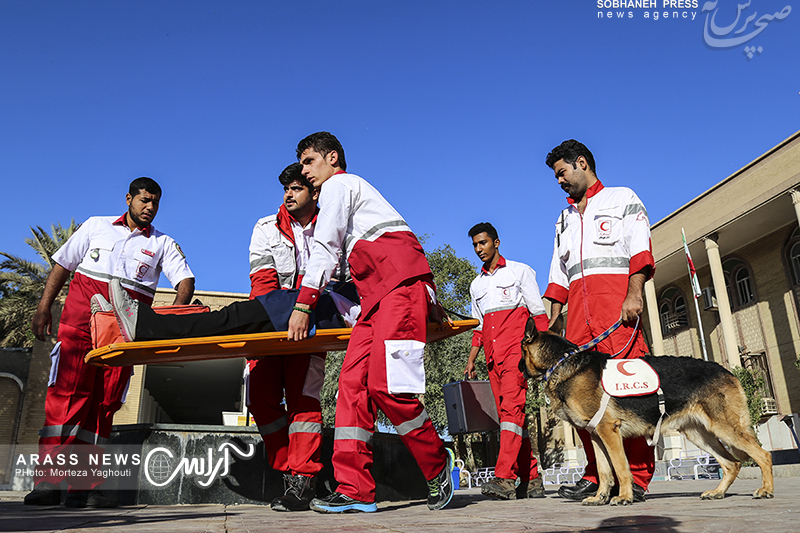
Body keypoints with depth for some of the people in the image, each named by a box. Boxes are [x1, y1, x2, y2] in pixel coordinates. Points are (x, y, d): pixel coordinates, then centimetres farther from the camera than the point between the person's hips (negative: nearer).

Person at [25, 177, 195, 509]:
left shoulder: (163, 244, 15)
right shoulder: (96, 226, 17)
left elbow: (186, 280, 2)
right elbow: (62, 264, 17)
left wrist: (175, 313, -17)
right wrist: (44, 306, 5)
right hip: (82, 312, -1)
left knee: (104, 401, -2)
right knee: (68, 393, -10)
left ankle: (83, 486, 2)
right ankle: (48, 481, -8)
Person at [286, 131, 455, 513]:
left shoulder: (338, 184, 8)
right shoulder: (357, 190, 36)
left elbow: (325, 248, -1)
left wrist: (303, 305, -1)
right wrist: (429, 299, 29)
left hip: (400, 283, -10)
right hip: (379, 294, 10)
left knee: (386, 385, -19)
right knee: (353, 381, -3)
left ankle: (438, 467, 0)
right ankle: (355, 490, -5)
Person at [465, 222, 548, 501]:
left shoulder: (520, 271, 9)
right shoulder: (476, 284, 24)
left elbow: (538, 313, 3)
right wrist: (471, 359, 16)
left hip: (518, 349, -6)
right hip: (494, 356, 6)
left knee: (512, 407, -19)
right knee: (510, 412, 2)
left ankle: (505, 478, -26)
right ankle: (532, 480, 8)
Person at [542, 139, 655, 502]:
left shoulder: (622, 198, 15)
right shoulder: (564, 219, 31)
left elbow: (639, 248, 0)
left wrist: (634, 295, -15)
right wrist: (550, 321, 16)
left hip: (616, 299, -5)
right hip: (579, 309, 5)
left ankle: (637, 476, -7)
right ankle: (597, 475, 1)